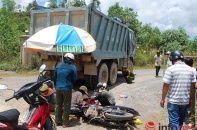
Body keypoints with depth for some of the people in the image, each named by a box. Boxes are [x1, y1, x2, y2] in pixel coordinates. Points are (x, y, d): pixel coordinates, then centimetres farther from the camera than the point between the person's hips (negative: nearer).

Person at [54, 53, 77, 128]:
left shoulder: (58, 66, 6)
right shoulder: (72, 67, -9)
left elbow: (55, 76, 13)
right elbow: (75, 78, -5)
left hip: (58, 88, 5)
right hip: (67, 89, -5)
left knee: (58, 105, 14)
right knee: (66, 106, 4)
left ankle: (57, 121, 23)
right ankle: (65, 123, 10)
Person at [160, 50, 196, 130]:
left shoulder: (170, 69, -13)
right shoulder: (190, 70, 2)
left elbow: (166, 86, -13)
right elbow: (192, 86, 6)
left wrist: (163, 99, -4)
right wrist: (190, 99, 17)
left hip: (173, 101, -5)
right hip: (185, 101, 5)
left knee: (174, 122, 4)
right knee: (180, 121, 22)